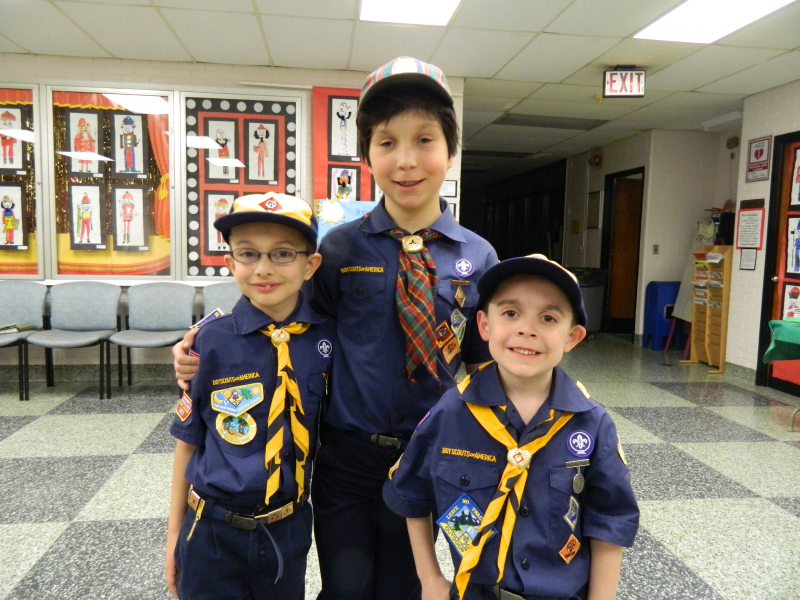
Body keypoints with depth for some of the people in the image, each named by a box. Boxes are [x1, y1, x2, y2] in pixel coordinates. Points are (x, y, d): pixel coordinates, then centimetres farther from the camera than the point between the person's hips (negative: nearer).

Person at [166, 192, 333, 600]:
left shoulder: (327, 337, -11)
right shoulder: (212, 341, -14)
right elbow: (188, 439, -4)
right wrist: (175, 531, 3)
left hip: (290, 528, 2)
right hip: (213, 533, -1)